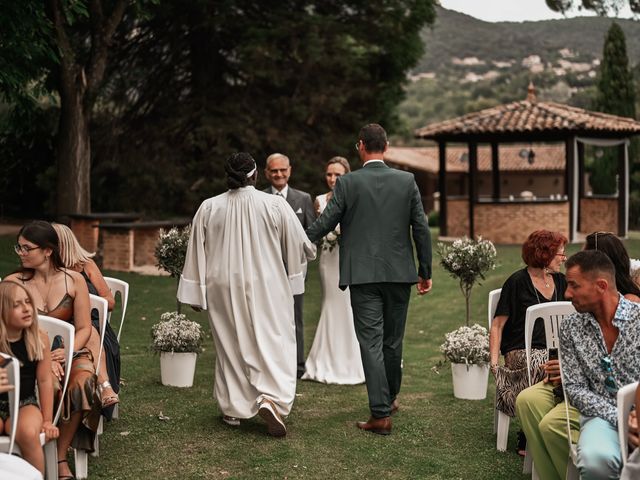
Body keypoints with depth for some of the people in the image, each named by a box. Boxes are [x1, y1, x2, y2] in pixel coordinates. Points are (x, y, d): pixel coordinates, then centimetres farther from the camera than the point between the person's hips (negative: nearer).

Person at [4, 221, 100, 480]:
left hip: (70, 351, 1)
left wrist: (67, 351, -19)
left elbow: (84, 328, 2)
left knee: (83, 381, -32)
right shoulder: (13, 283, -1)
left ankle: (61, 456, -16)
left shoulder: (73, 280, 2)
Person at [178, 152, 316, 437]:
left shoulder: (209, 208, -3)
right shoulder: (275, 205, -9)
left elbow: (197, 253, 1)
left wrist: (196, 293, 9)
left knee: (230, 346, 15)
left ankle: (233, 409, 21)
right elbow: (300, 245, -1)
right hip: (266, 288, -2)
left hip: (224, 289, 2)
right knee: (273, 343, 4)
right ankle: (270, 398, -18)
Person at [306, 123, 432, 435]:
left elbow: (324, 223, -4)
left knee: (371, 342, -2)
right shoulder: (406, 181, 1)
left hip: (363, 275, -3)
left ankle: (381, 413, -6)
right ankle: (389, 397, 35)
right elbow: (421, 229, 1)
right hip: (399, 273, 3)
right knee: (393, 339, 17)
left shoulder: (347, 183, -6)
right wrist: (425, 271, 10)